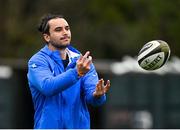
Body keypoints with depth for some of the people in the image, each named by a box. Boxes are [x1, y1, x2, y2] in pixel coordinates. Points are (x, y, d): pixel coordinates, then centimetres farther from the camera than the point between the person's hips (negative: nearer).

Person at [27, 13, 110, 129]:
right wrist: (77, 73, -36)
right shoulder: (37, 61, -6)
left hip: (80, 125, 3)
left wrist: (97, 95, -31)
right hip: (49, 126, -3)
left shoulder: (82, 62, 4)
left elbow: (90, 95, -8)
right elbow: (47, 87, -24)